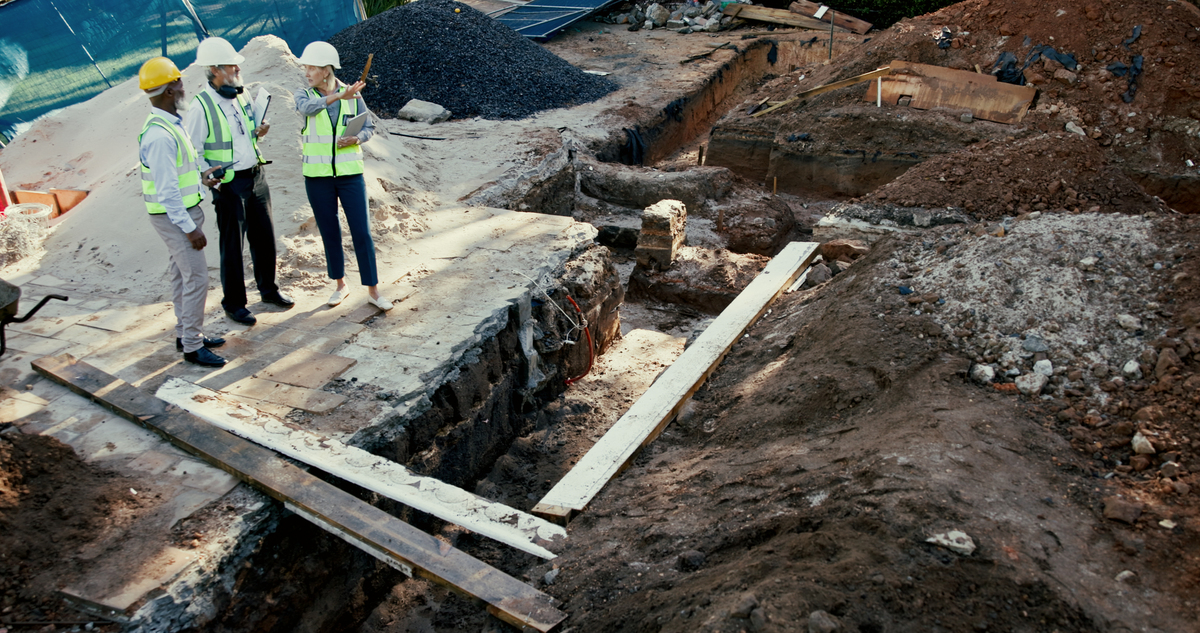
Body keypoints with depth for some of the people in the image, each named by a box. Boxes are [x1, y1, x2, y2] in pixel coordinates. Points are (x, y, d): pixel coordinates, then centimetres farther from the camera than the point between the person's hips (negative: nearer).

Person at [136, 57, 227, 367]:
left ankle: (185, 334, 30)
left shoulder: (169, 124, 8)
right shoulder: (159, 135, -24)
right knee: (196, 277, -7)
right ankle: (192, 347, 2)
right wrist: (190, 228, -23)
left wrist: (198, 177, 25)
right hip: (174, 216, -10)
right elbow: (167, 190, -25)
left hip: (183, 211, 10)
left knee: (182, 275, 18)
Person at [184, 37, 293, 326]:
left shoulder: (240, 97, 8)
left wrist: (258, 132, 0)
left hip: (256, 177, 7)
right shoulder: (202, 106, -14)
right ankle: (234, 303, 17)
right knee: (232, 246, 3)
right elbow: (193, 151, -13)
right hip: (229, 185, -7)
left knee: (264, 237, 15)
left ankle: (268, 289, 33)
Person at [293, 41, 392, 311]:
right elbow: (308, 108, -23)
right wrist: (338, 96, -39)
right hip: (317, 175, 1)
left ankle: (373, 290, 5)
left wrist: (355, 139, -18)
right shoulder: (304, 95, 0)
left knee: (362, 231, -3)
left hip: (350, 173, -1)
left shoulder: (353, 95, 1)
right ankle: (340, 285, 27)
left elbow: (369, 128, 5)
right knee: (329, 233, 10)